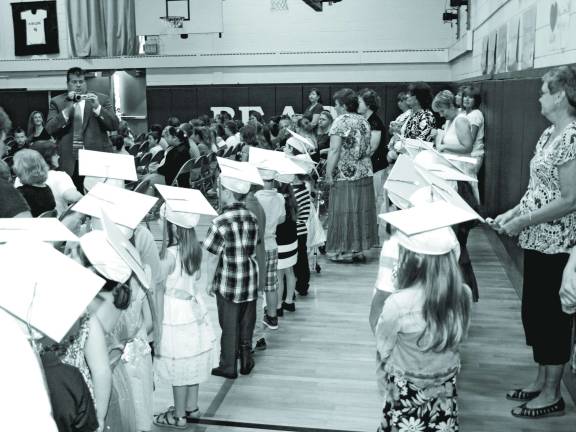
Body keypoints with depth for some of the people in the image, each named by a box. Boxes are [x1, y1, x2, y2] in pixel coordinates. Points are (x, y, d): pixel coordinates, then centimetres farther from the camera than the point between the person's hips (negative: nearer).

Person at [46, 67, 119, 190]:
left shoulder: (101, 99, 9)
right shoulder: (57, 102, 10)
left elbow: (114, 125, 1)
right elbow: (49, 129, -1)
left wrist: (97, 107, -12)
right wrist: (67, 109, -12)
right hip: (69, 162, 0)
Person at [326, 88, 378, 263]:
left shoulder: (340, 122, -10)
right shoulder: (364, 121, 12)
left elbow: (335, 150, -17)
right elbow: (367, 148, 15)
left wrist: (328, 172, -14)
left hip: (345, 175, -7)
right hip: (364, 173, 7)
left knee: (344, 211, 0)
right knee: (361, 210, 10)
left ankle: (345, 251, 4)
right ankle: (359, 249, 16)